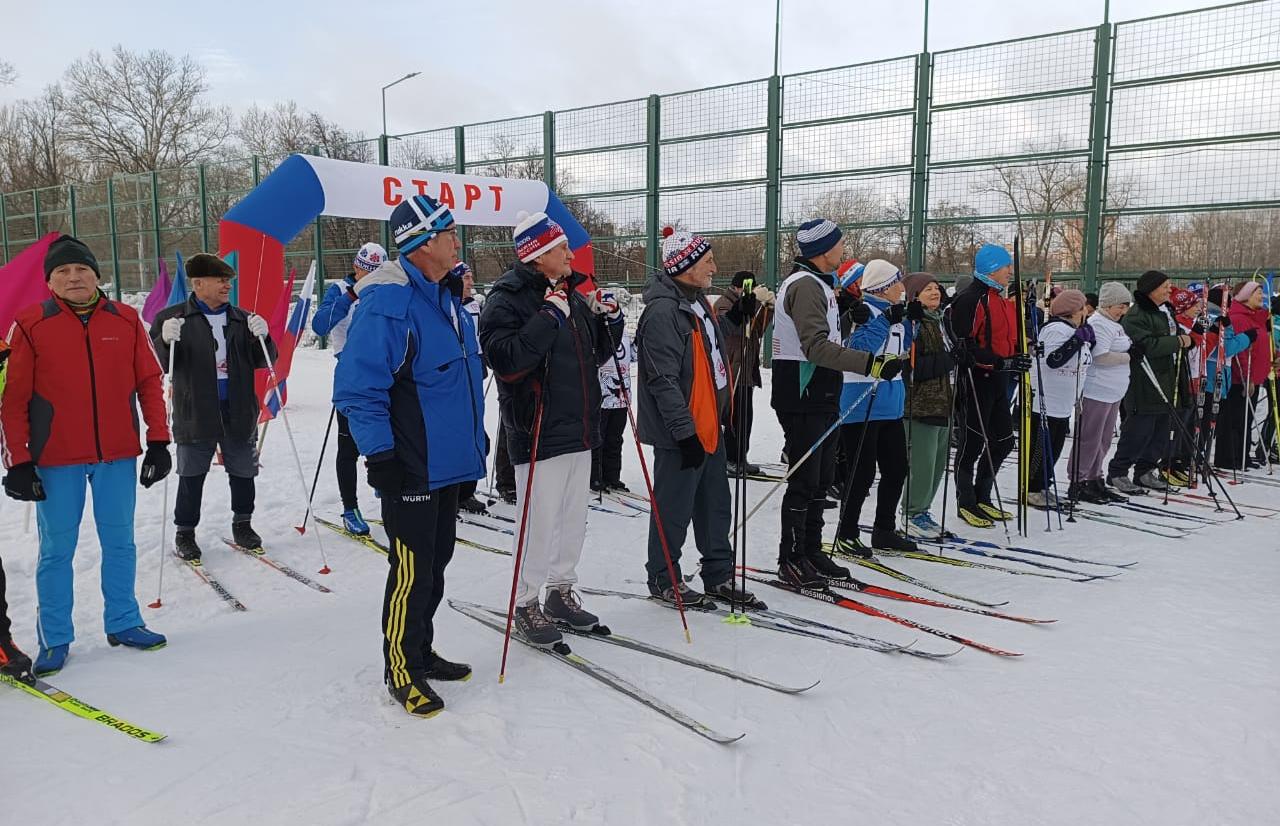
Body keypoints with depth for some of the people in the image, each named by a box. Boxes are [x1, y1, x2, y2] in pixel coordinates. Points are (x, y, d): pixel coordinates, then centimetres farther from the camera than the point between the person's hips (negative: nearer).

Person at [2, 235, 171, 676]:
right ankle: (54, 639, 20)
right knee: (56, 549, 7)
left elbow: (149, 382, 6)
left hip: (118, 454, 2)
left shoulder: (126, 320, 2)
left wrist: (158, 440, 3)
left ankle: (123, 622, 26)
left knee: (120, 542, 12)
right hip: (56, 459, -2)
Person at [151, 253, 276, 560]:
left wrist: (262, 337, -11)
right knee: (191, 476, 6)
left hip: (239, 412, 3)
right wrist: (166, 342, -23)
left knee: (243, 472, 12)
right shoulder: (172, 318, -1)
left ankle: (242, 524, 30)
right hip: (195, 415, -3)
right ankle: (185, 532, 21)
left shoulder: (241, 319, 9)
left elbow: (263, 361, 9)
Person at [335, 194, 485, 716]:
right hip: (411, 470, -9)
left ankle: (422, 652, 33)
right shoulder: (387, 302, -18)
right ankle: (401, 670, 17)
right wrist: (379, 453, -22)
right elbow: (357, 387, -20)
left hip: (448, 461, 9)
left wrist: (476, 435, 22)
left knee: (436, 563, 18)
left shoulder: (447, 298, 12)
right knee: (413, 571, 0)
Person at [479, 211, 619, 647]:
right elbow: (505, 360, -26)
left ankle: (561, 591, 33)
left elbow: (596, 355, 20)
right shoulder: (508, 298, -11)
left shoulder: (574, 293, 12)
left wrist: (609, 321, 3)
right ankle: (527, 605, 17)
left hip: (580, 430, 8)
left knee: (574, 520, 16)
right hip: (539, 433, -8)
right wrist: (549, 317, -27)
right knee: (539, 523, 0)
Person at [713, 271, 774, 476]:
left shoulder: (749, 303, 18)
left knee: (746, 415, 12)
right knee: (734, 416, -9)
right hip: (731, 371, -9)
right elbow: (734, 324, -28)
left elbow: (758, 329, 16)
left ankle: (740, 459, 20)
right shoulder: (723, 304, -9)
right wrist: (753, 299, -32)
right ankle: (730, 460, -1)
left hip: (747, 370, 9)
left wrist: (769, 306, 1)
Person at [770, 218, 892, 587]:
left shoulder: (819, 283, 18)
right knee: (804, 480, -4)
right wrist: (872, 363, -31)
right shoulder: (805, 285, -15)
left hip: (822, 398, 10)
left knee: (820, 479, 14)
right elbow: (817, 347, -27)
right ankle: (790, 560, 6)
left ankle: (811, 552, 24)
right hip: (802, 399, -10)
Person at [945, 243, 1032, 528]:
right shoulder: (970, 299, -15)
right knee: (972, 444, 1)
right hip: (976, 381, -9)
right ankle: (966, 503, 14)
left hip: (998, 381, 10)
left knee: (1003, 442, 14)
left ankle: (981, 499, 27)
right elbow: (965, 347, -22)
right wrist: (1003, 363, -25)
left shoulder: (1003, 300, 17)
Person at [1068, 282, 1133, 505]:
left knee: (1103, 440, 14)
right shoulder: (1098, 323, -14)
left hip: (1112, 392, 10)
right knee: (1089, 439, -6)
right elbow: (1101, 356, -23)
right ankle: (1077, 484, 0)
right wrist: (1126, 357, -9)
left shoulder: (1113, 324, 18)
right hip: (1097, 392, -10)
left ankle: (1094, 481, 22)